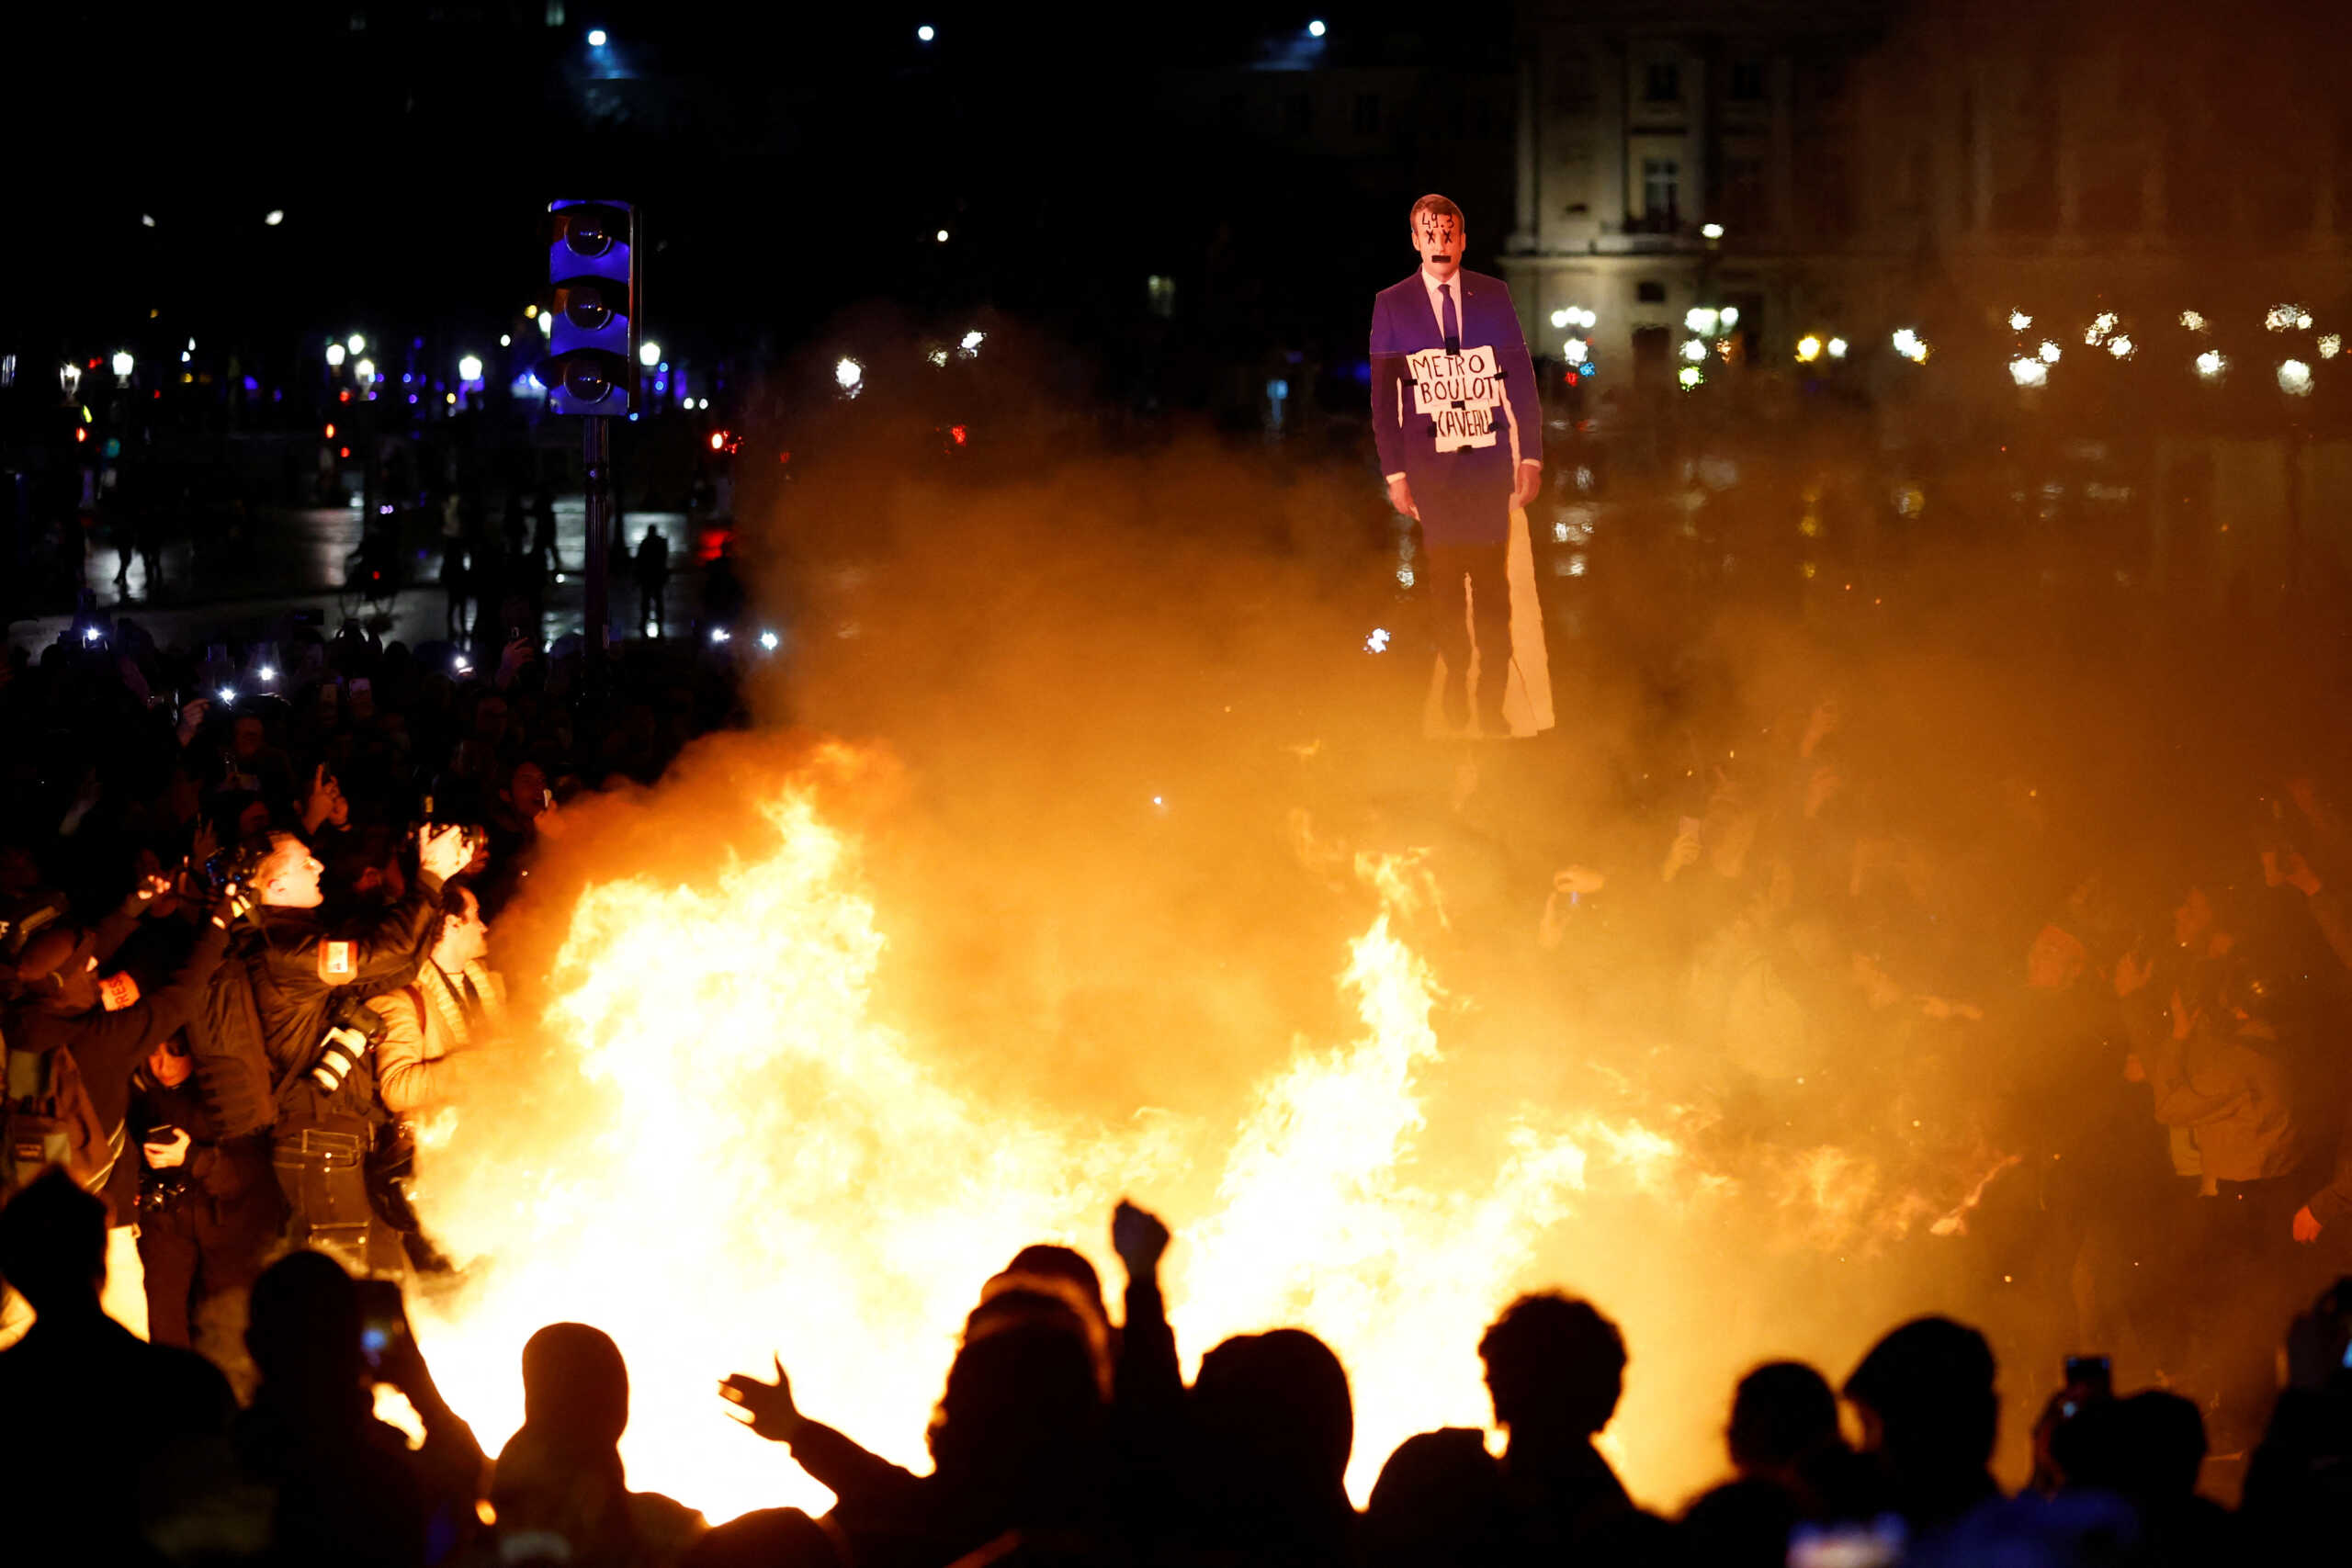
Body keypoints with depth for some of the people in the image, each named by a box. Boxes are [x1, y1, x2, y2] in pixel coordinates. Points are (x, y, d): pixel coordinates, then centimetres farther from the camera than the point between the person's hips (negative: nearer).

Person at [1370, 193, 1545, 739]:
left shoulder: (1493, 296, 7)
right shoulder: (1392, 305, 3)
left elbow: (1521, 378, 8)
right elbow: (1383, 396, 4)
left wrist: (1531, 456, 1)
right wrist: (1394, 471, -2)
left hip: (1490, 464, 1)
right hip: (1430, 465, -1)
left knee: (1493, 584, -1)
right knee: (1442, 586, 0)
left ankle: (1493, 700, 4)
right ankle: (1454, 689, 10)